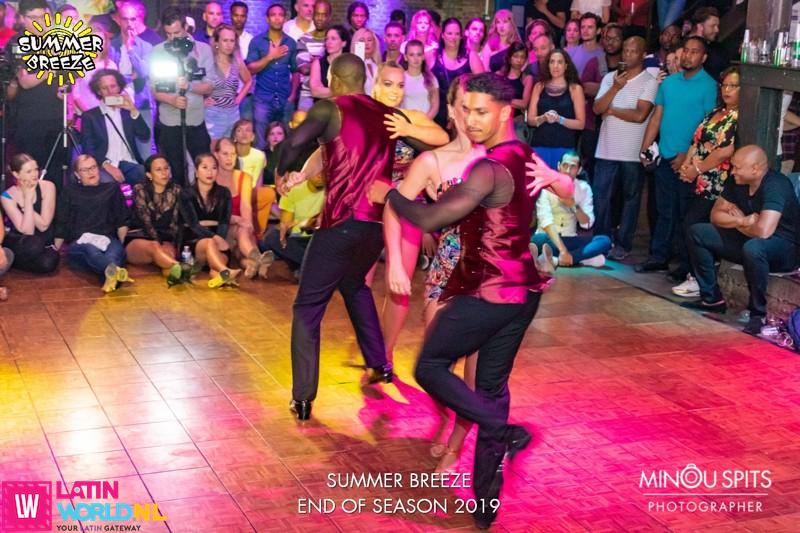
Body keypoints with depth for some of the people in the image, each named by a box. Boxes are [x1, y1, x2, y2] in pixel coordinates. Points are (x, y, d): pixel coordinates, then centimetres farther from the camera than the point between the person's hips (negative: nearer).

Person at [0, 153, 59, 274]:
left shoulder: (47, 187, -12)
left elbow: (43, 226, -16)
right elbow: (27, 231, -22)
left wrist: (26, 203, -21)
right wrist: (28, 199, -24)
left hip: (44, 243, 2)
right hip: (17, 243, -2)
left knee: (48, 263, -33)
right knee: (33, 244, -38)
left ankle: (16, 261, -3)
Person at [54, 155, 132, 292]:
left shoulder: (112, 189, 24)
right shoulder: (69, 192, 23)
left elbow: (122, 223, 17)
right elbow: (61, 225, 18)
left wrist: (121, 243, 4)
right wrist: (55, 250, 12)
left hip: (108, 240, 1)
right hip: (79, 243, -1)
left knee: (116, 250, -38)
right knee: (90, 250, -40)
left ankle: (111, 277, -72)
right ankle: (116, 271, -72)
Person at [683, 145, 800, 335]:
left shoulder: (775, 186, -26)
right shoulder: (736, 181, -2)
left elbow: (763, 231, -37)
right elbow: (716, 215, 4)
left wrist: (738, 223, -14)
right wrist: (743, 221, -17)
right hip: (748, 239, 9)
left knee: (753, 247, -42)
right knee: (697, 232, 2)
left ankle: (758, 314, -25)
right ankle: (711, 298, 6)